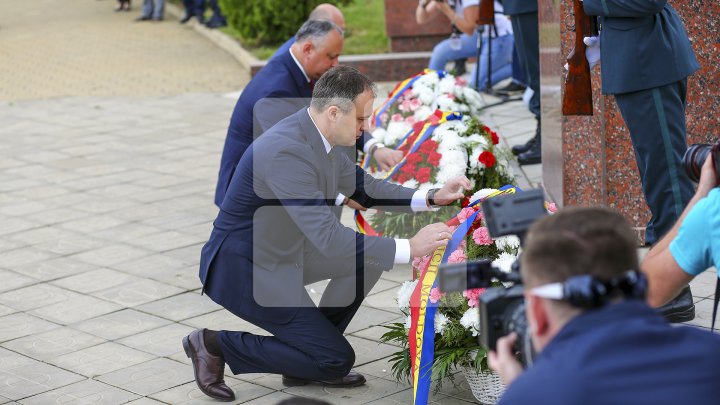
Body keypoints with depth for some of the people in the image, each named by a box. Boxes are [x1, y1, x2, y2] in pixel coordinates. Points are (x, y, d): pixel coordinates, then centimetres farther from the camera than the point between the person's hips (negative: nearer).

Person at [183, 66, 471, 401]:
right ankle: (215, 346, 2)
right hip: (243, 270, -9)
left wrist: (431, 198, -1)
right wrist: (408, 248, -30)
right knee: (338, 359, -4)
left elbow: (362, 186, 11)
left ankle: (313, 353, 15)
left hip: (281, 252, 9)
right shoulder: (287, 151, -31)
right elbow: (329, 238, -34)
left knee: (367, 258, 8)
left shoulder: (315, 135, -2)